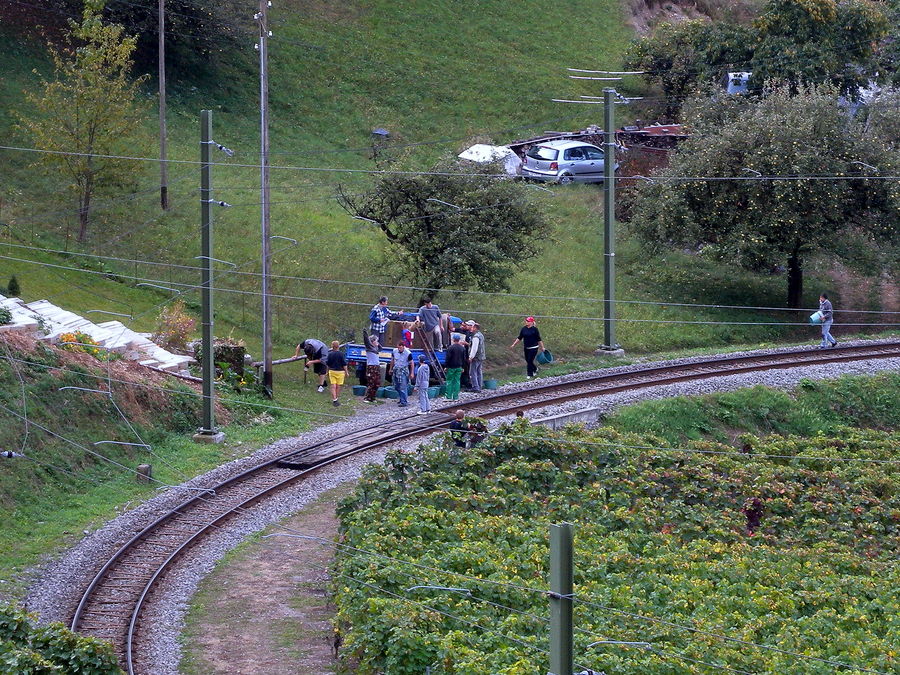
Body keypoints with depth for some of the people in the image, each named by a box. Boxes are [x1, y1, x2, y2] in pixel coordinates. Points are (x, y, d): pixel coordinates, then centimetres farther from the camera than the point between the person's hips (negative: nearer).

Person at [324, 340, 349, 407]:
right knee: (338, 386, 9)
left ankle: (334, 400, -10)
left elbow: (327, 363, 5)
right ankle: (336, 399, 16)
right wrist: (346, 372, 2)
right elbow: (344, 364, -8)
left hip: (332, 371, 2)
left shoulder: (330, 354, -3)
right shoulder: (341, 354, -10)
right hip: (340, 371, -2)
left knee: (333, 386, 0)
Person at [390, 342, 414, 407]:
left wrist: (412, 373, -5)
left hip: (403, 371, -6)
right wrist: (391, 369, 22)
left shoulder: (408, 353, -14)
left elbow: (411, 363, -5)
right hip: (396, 370, 6)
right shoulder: (394, 351, -1)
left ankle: (404, 402, -6)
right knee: (396, 387, 12)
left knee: (403, 387, -10)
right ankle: (402, 399, 30)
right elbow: (392, 360, 15)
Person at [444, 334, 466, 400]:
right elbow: (464, 358, 12)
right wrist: (462, 367, 20)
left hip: (451, 367, -5)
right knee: (457, 381, 7)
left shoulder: (451, 347, -12)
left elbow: (447, 358, -11)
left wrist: (446, 366, -4)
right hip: (459, 367, 5)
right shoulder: (462, 348, 6)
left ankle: (449, 397, -4)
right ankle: (455, 397, 6)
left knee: (449, 381, 0)